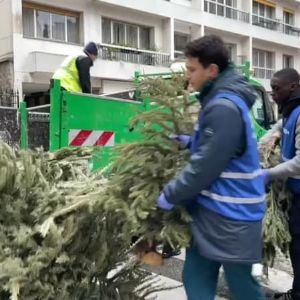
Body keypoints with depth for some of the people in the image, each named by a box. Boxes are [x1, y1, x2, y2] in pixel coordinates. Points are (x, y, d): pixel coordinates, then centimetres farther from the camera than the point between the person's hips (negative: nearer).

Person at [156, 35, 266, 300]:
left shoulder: (224, 107, -22)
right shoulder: (222, 99, 10)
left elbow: (205, 167, -23)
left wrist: (170, 195, -12)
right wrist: (191, 142, 11)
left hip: (230, 216, -9)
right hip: (211, 211, 9)